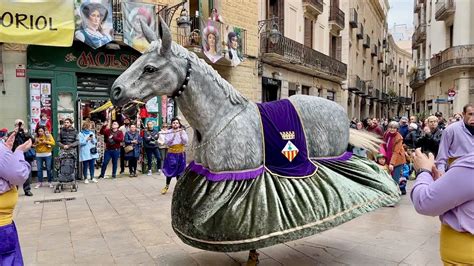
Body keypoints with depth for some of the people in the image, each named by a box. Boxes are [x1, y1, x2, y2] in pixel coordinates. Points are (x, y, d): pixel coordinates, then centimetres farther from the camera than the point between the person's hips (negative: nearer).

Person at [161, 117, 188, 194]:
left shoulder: (183, 131, 0)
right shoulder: (169, 132, -5)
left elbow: (185, 142, -7)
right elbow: (167, 143, -13)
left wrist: (181, 134, -20)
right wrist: (173, 135, -23)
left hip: (181, 154, 2)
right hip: (171, 154, -2)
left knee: (179, 171, 9)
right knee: (170, 170, 2)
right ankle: (167, 186, 18)